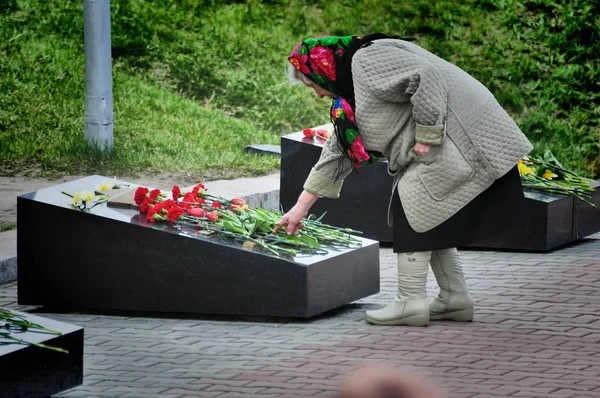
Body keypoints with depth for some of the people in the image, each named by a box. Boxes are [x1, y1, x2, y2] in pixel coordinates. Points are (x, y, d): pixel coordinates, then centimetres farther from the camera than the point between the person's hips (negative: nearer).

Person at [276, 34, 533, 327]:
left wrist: (426, 136, -22)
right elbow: (337, 152, 23)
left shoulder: (368, 60, -13)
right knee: (431, 219, 13)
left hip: (453, 135, -11)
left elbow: (425, 77, -25)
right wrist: (301, 208, 23)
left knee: (411, 204, -10)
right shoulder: (349, 98, 19)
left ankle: (410, 302, -8)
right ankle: (455, 299, 17)